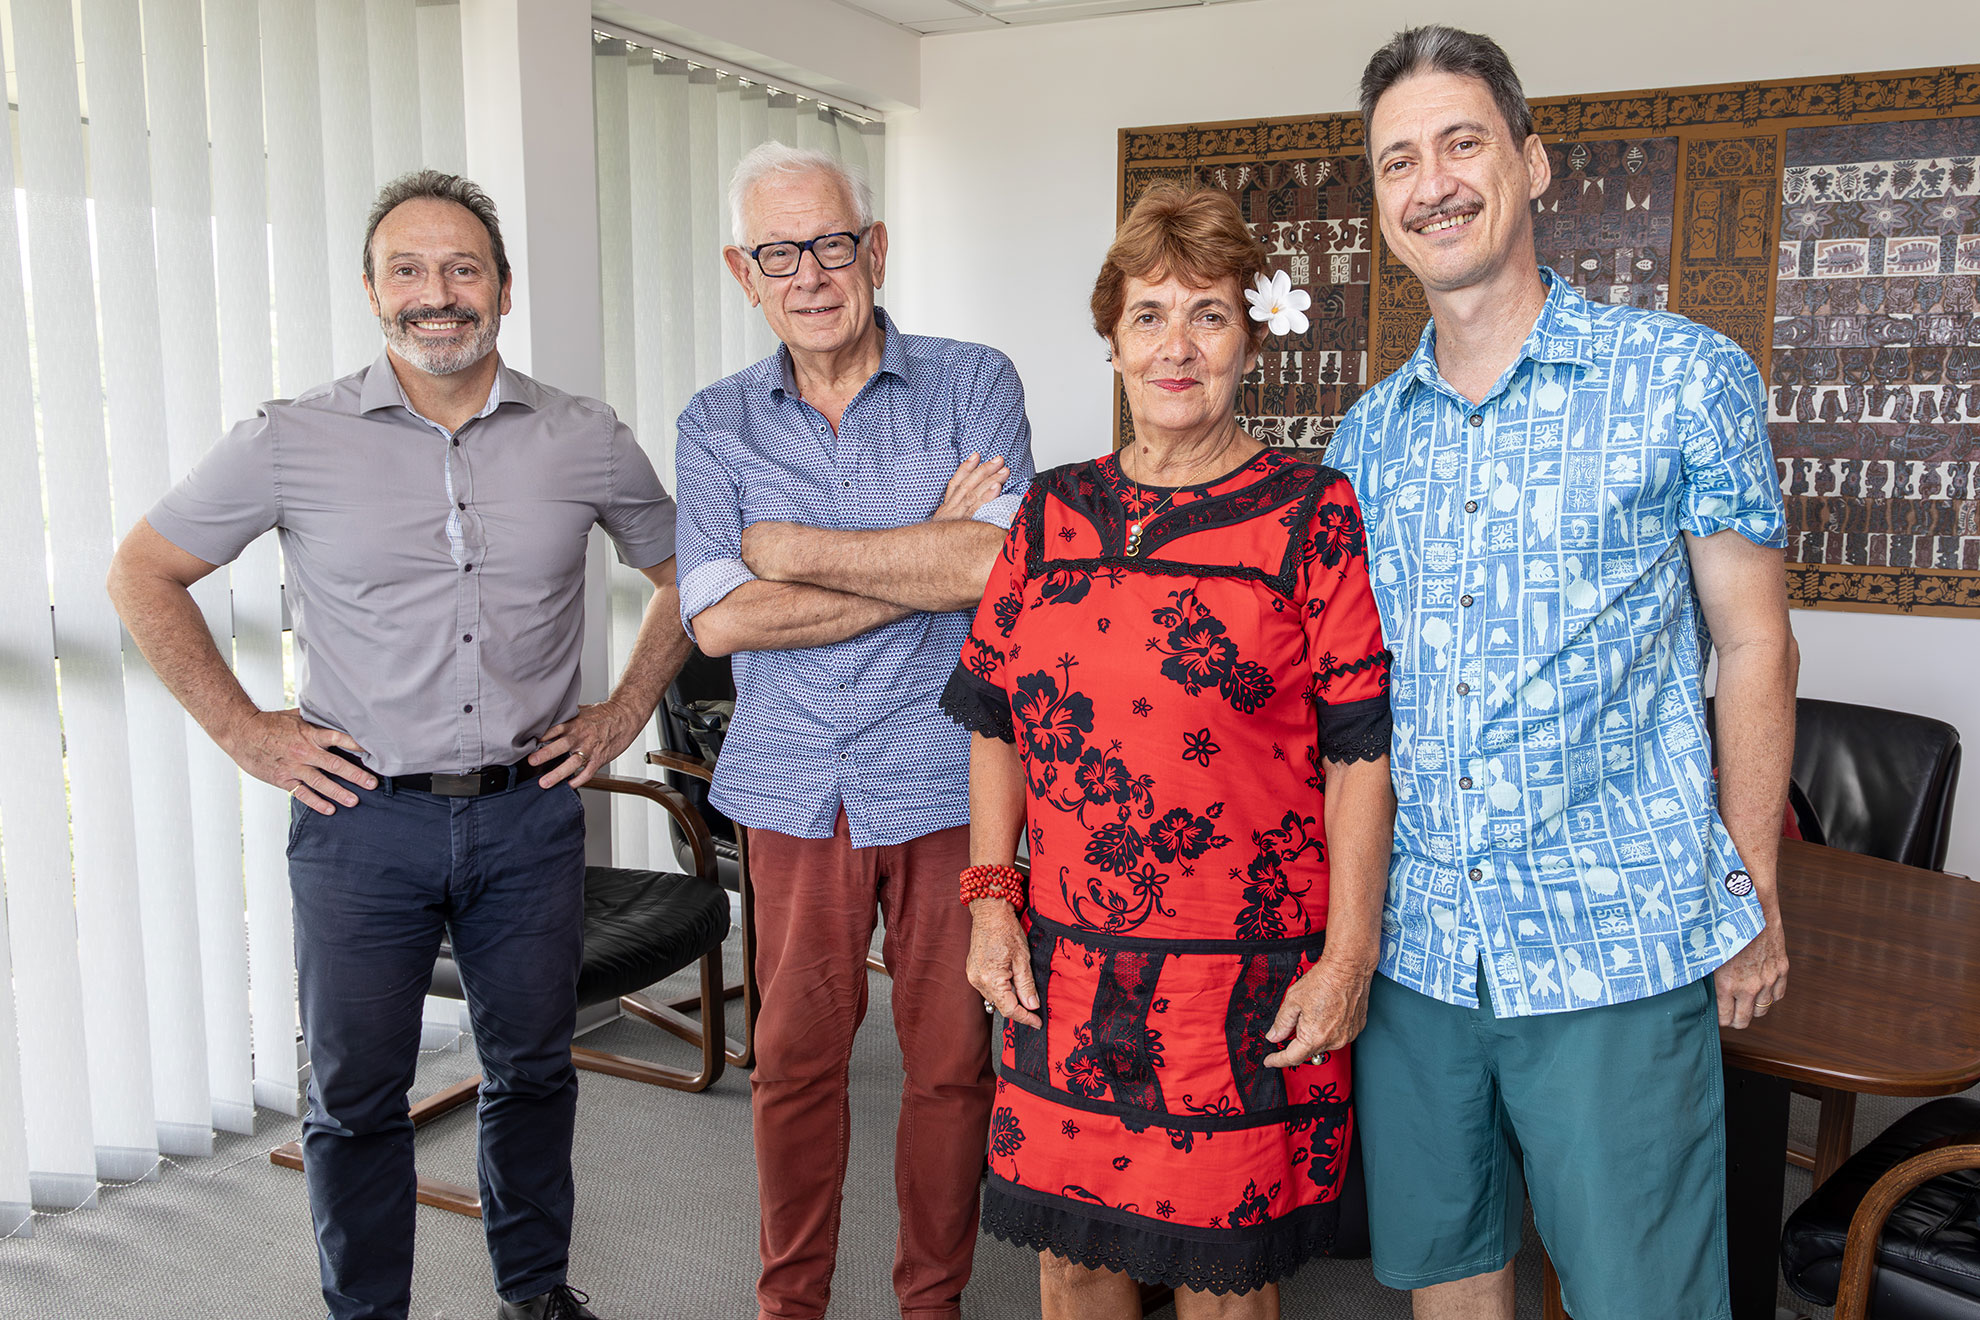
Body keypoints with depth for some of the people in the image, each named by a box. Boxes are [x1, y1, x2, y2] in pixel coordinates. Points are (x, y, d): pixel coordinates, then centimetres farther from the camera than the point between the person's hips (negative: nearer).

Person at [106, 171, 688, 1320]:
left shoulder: (586, 440, 0)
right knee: (356, 1094, 9)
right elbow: (145, 574, 5)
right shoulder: (294, 441, -4)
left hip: (531, 815, 2)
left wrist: (625, 713, 5)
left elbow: (683, 571, 13)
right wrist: (245, 732, -1)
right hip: (362, 822, -1)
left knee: (534, 1067, 15)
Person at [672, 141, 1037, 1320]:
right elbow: (719, 620, -9)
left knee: (951, 1061, 9)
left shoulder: (973, 384, -1)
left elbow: (995, 567, -16)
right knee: (796, 1058, 12)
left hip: (943, 779, -1)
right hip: (794, 789, 2)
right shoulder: (717, 424, 4)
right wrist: (926, 559, -13)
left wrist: (789, 547, -11)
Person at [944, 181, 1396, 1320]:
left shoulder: (1312, 512, -5)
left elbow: (1360, 749, -6)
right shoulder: (1054, 511, 7)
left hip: (1248, 972, -3)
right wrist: (990, 895, 4)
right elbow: (995, 718, 11)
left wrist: (1349, 957, -9)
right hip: (1064, 966, 4)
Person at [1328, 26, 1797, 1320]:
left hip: (1619, 946, -3)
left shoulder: (1687, 377, -4)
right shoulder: (1366, 436, 8)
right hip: (1413, 942, 4)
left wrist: (1752, 894, -1)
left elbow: (1753, 645, 0)